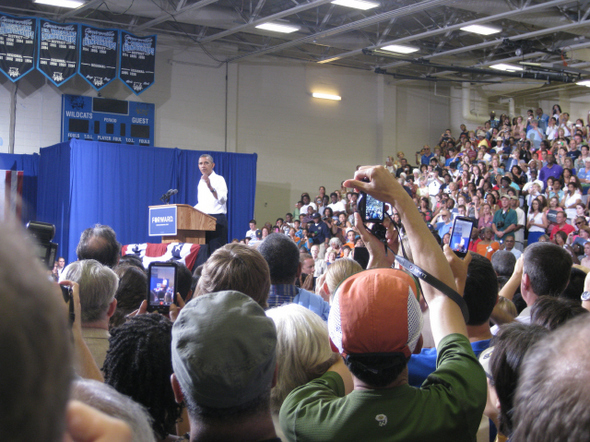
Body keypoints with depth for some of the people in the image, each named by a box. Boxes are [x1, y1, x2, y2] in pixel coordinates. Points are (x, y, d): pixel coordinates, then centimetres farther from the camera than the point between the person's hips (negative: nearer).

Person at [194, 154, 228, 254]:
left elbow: (222, 200, -22)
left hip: (216, 219, -7)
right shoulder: (201, 182, 19)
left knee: (215, 252, -12)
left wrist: (210, 187, -34)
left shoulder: (219, 179, -5)